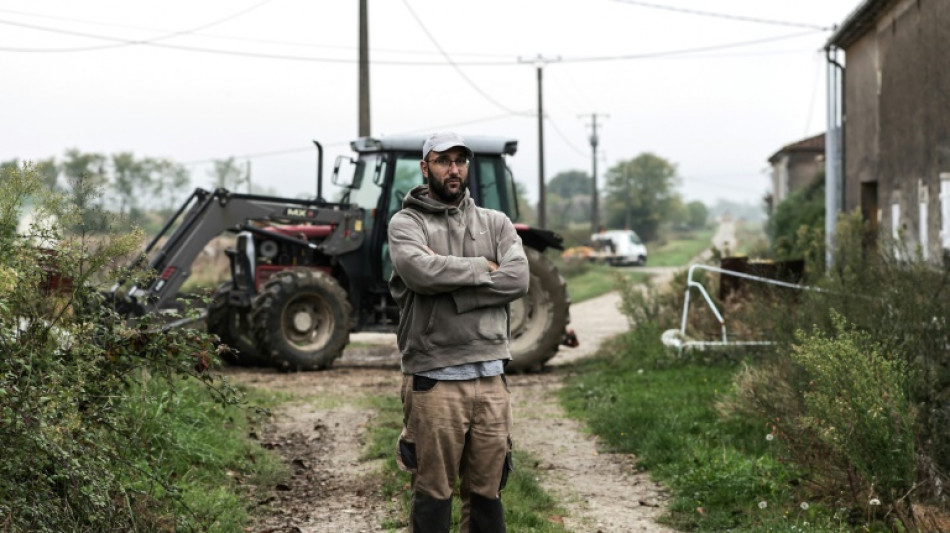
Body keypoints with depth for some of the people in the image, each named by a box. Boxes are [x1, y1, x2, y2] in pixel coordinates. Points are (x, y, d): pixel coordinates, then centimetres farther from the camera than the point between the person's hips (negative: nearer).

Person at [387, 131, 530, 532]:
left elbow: (518, 279, -6)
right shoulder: (406, 223, 1)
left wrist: (449, 281, -13)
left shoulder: (495, 224, 12)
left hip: (490, 377, 4)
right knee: (433, 494, 1)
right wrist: (482, 268, -8)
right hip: (434, 381, -4)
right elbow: (420, 271, -20)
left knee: (487, 492, 10)